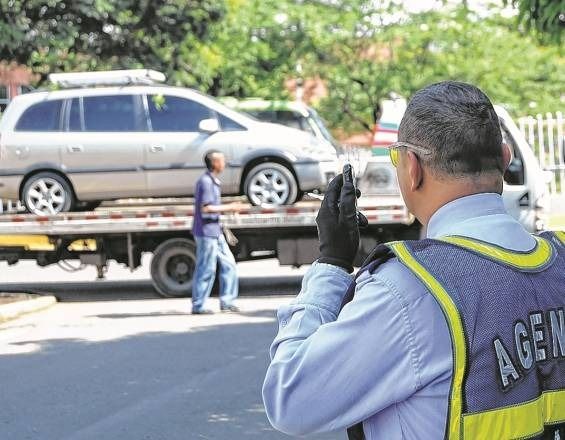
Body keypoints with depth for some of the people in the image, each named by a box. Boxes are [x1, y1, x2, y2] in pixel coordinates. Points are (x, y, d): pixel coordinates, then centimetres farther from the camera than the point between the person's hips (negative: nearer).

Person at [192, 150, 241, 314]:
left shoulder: (213, 181, 15)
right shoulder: (206, 182, -16)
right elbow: (205, 208, -22)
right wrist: (228, 208, -16)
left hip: (215, 232, 10)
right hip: (206, 232, -10)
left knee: (228, 264, 10)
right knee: (206, 270, -4)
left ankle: (226, 301, 14)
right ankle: (198, 306, 3)